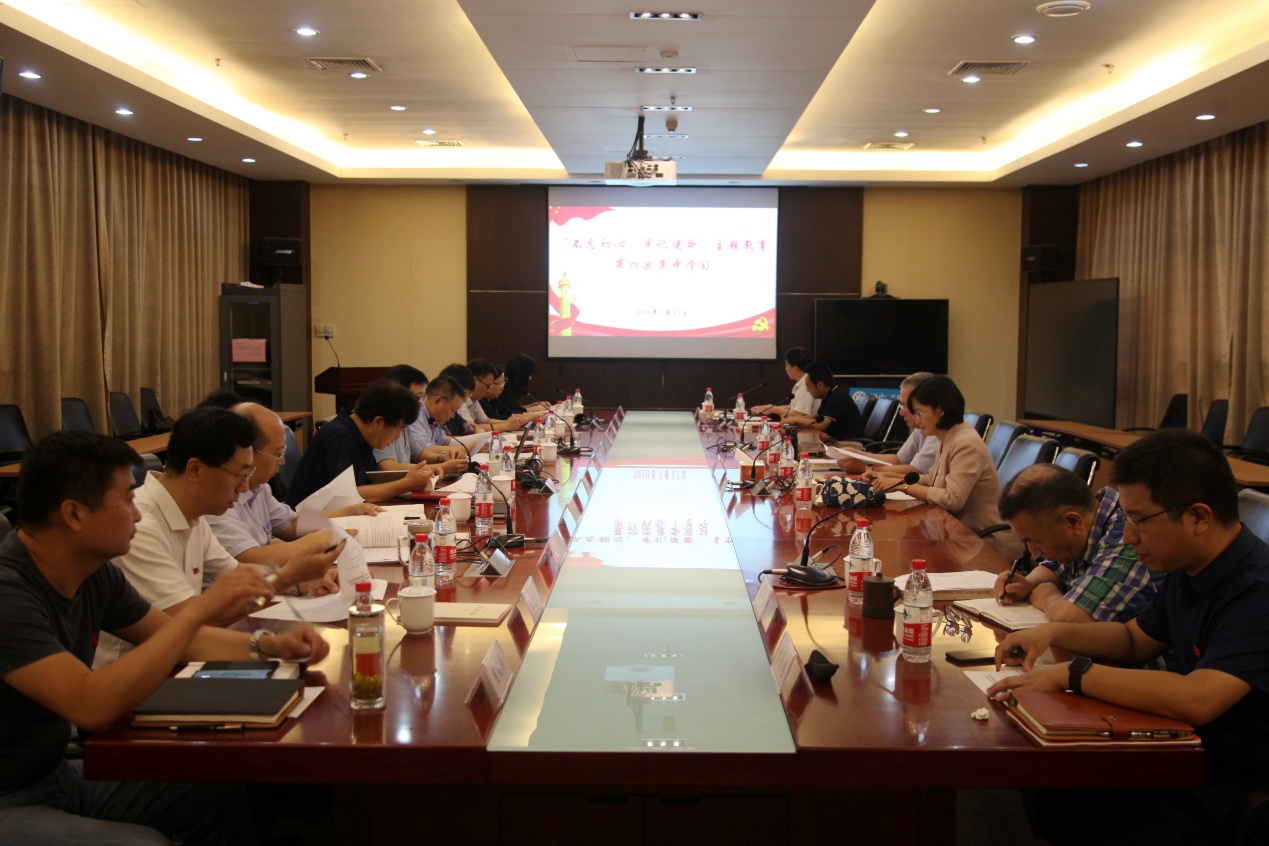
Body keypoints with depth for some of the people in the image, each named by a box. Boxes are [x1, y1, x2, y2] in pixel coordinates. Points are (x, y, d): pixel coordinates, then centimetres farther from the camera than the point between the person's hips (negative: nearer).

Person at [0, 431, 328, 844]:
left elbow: (174, 637, 12)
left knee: (216, 795, 3)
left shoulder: (94, 574, -2)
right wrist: (200, 609, -33)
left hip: (56, 773, 8)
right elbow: (92, 707, -36)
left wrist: (268, 646, -4)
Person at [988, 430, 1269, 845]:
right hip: (1189, 760, 8)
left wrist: (1072, 674, -27)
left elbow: (1196, 700, -38)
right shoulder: (1189, 574, 4)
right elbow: (1135, 639, 20)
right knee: (1048, 800, 0)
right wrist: (1053, 633, 2)